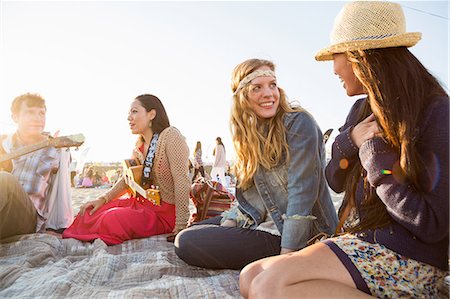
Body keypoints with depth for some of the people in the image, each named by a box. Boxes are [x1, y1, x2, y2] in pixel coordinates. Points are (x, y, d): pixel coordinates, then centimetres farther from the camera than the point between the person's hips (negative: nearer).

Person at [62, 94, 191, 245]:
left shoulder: (170, 135, -15)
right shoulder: (139, 145, 11)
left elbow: (182, 182, -22)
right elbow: (126, 179, 18)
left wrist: (180, 228, -26)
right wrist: (103, 199, 2)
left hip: (165, 211, -7)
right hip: (140, 203, 8)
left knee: (113, 219, -26)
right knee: (89, 212, 0)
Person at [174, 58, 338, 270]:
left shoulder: (299, 124, -15)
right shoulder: (252, 134, 8)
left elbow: (302, 194, -21)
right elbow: (250, 196, 8)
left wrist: (286, 256, -22)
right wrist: (227, 224, -7)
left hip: (300, 236, -8)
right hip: (264, 223, 8)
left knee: (185, 242, -14)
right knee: (193, 232, 17)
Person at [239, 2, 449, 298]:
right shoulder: (362, 111, 8)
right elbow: (336, 182, 14)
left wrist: (374, 153, -16)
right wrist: (349, 140, -5)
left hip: (406, 257, -7)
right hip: (361, 241, 7)